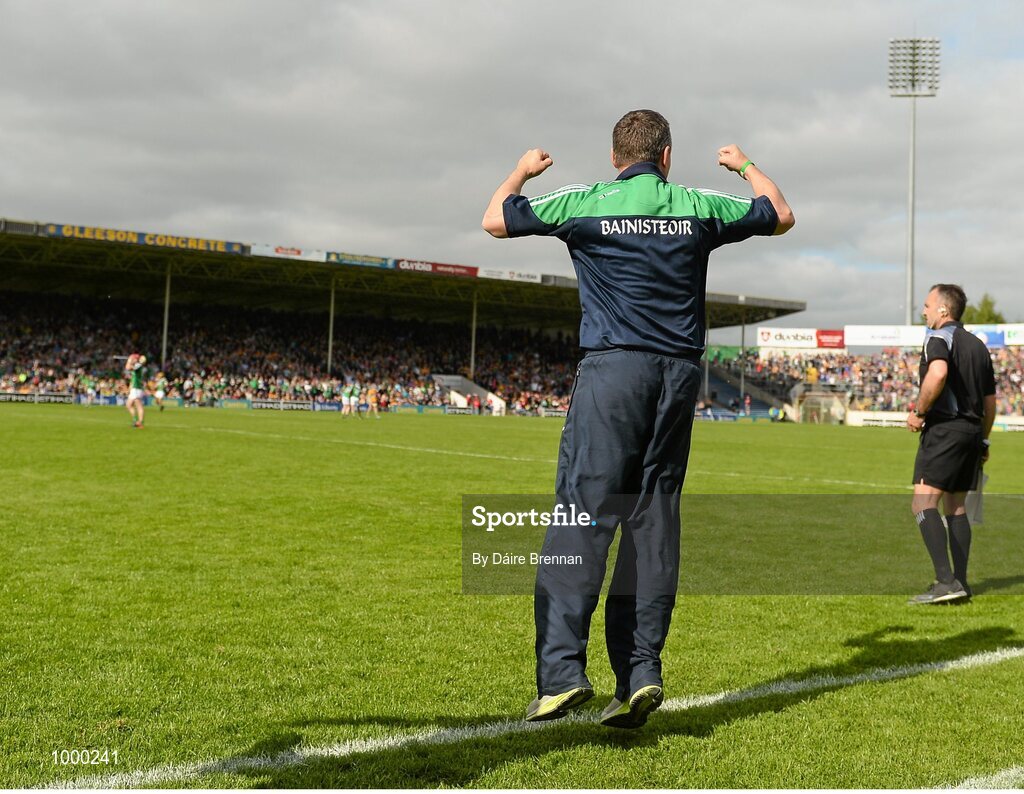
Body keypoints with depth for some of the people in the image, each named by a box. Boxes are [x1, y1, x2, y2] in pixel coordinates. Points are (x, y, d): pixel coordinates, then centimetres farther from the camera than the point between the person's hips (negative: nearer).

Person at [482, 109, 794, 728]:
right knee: (654, 521, 6)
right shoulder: (700, 207, 9)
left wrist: (522, 171, 31)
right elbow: (780, 215, 27)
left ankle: (563, 671, -14)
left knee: (581, 516, -6)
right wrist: (745, 166, 43)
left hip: (613, 369, -3)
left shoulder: (585, 204, 2)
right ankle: (641, 673, 6)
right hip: (680, 375, 3)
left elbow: (496, 220, 12)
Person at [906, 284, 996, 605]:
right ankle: (960, 583, 13)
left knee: (923, 504, -12)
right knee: (956, 508, 14)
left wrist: (918, 412, -17)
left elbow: (938, 373, -28)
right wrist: (983, 441, 28)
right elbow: (990, 400, 21)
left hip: (943, 429, -9)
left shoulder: (938, 338, -6)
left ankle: (945, 581, -22)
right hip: (972, 430, 9)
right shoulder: (978, 345, 19)